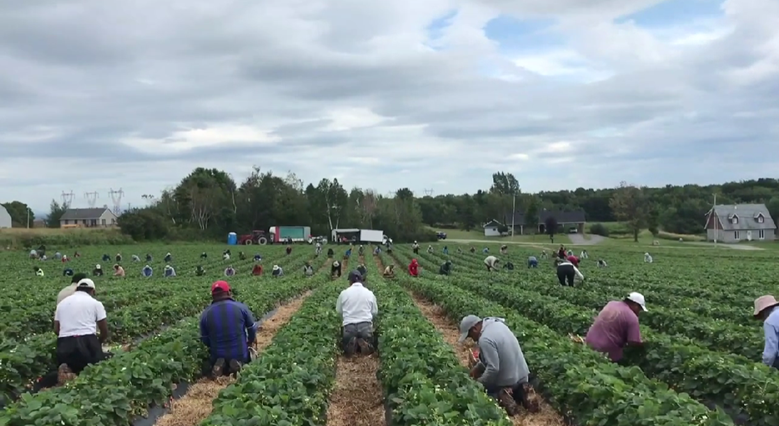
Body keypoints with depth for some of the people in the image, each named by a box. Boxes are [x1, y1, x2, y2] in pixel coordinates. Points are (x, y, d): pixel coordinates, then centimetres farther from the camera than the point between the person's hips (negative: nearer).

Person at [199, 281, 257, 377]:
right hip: (240, 354, -2)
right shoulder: (241, 307, -9)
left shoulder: (205, 314, -5)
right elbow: (252, 329, 3)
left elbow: (205, 340, 3)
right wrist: (250, 342, 24)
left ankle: (220, 365, -3)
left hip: (218, 356, 2)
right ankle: (239, 363, -5)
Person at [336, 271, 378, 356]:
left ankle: (351, 343, -11)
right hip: (366, 325, 1)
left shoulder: (344, 293, 2)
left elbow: (338, 310, 15)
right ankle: (364, 343, -13)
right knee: (369, 347, 22)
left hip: (349, 325, 0)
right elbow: (375, 312, 13)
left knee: (345, 346, 24)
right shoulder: (369, 293, 4)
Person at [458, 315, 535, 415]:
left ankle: (502, 397, -6)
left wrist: (479, 383, -11)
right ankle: (519, 392, 8)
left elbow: (493, 369, -27)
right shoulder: (496, 323, 1)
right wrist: (477, 367, 12)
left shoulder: (485, 340, -27)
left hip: (508, 380, -7)